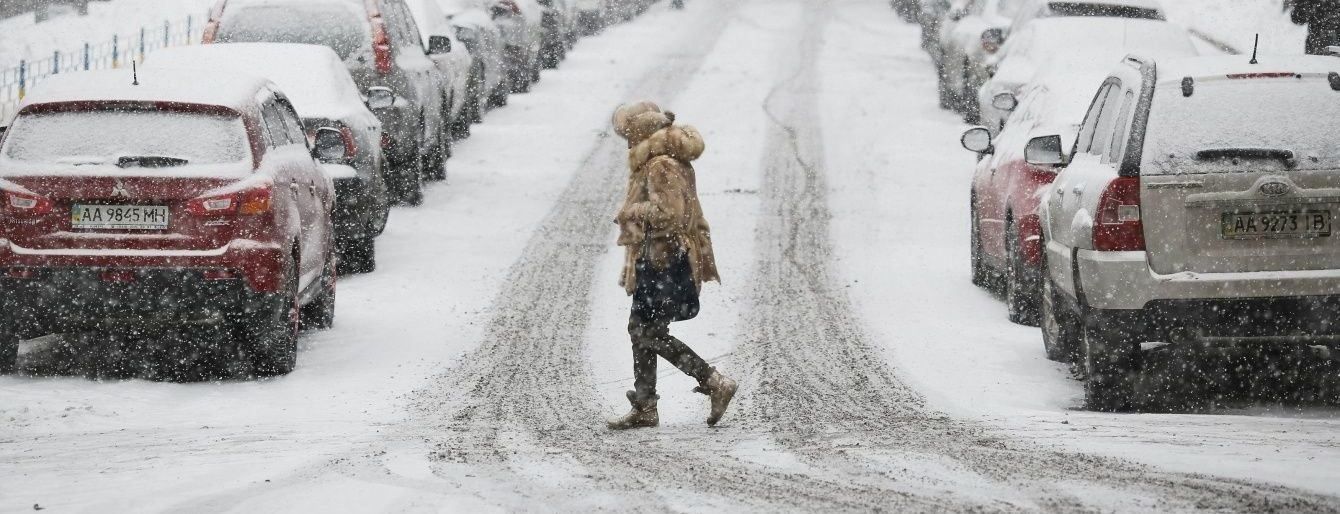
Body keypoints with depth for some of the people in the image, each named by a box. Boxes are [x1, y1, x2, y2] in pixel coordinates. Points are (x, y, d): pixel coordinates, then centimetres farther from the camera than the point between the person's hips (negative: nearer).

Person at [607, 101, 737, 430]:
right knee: (640, 330, 13)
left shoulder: (661, 166, -16)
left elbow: (669, 214, -24)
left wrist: (631, 213, -11)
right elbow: (696, 217, 22)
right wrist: (707, 261, 25)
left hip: (663, 262, -11)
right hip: (656, 259, 11)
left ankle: (716, 384, -9)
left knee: (649, 334, -10)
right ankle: (644, 408, 18)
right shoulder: (673, 162, 16)